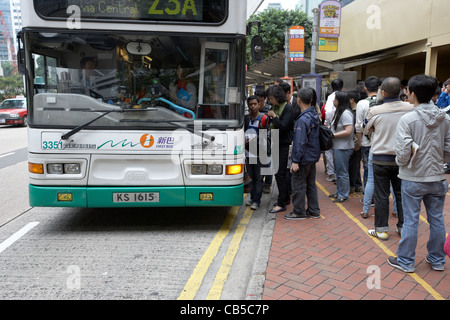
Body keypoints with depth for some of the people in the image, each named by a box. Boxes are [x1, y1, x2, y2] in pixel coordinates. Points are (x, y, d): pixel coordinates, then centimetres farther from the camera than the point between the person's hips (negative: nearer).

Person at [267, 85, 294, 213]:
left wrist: (273, 116, -16)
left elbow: (283, 126, -21)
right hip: (276, 144, 9)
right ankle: (286, 198, 28)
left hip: (284, 145, -9)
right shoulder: (275, 107, 12)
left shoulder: (288, 108, -12)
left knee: (280, 173, -7)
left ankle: (281, 204, 0)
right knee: (279, 172, 14)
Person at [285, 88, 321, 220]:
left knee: (298, 185, 2)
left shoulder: (303, 119, -21)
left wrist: (295, 161, -20)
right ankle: (314, 211, 25)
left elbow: (300, 142, -24)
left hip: (304, 158, -9)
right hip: (313, 156, 9)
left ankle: (299, 212, 11)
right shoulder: (315, 115, 6)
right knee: (311, 184, 17)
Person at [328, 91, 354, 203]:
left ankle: (343, 195, 9)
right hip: (337, 147, 10)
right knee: (338, 171, 18)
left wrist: (333, 135, -19)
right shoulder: (339, 112, 16)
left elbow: (348, 131, -23)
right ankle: (339, 192, 29)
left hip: (343, 148, -10)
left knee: (342, 172, -1)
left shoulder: (346, 113, -17)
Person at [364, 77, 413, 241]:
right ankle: (403, 227, 26)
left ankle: (381, 229, 14)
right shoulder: (410, 109, -8)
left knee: (381, 195, 6)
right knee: (401, 193, 15)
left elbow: (366, 131, 5)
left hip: (381, 158, -2)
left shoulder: (375, 111, -12)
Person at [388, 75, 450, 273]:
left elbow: (402, 153, -18)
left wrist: (402, 162, 3)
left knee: (410, 220, 5)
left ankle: (405, 261, 18)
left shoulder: (408, 119, -16)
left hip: (413, 178, -4)